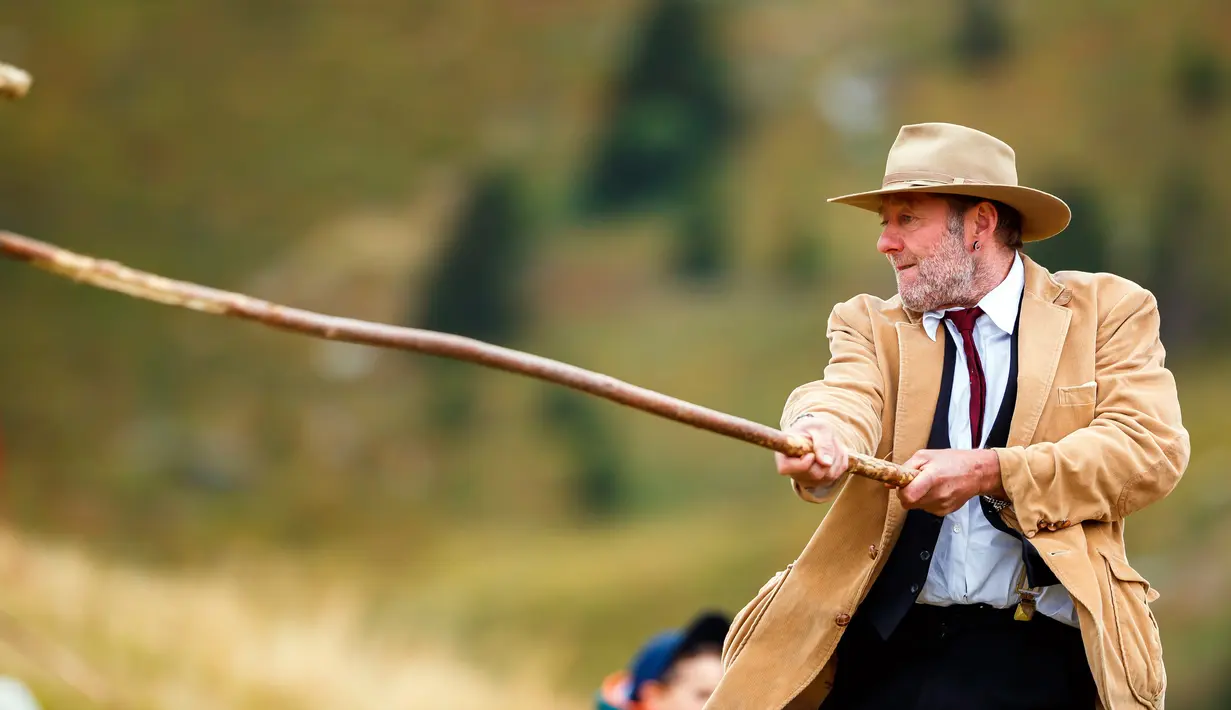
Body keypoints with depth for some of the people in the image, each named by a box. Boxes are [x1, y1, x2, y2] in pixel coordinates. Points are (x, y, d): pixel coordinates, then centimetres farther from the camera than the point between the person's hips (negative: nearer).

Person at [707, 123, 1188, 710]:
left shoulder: (1107, 310, 9)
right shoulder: (870, 325, 15)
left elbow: (1153, 448, -3)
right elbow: (848, 394, -6)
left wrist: (989, 474, -13)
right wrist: (822, 434, -32)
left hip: (1029, 650, -2)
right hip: (882, 644, 2)